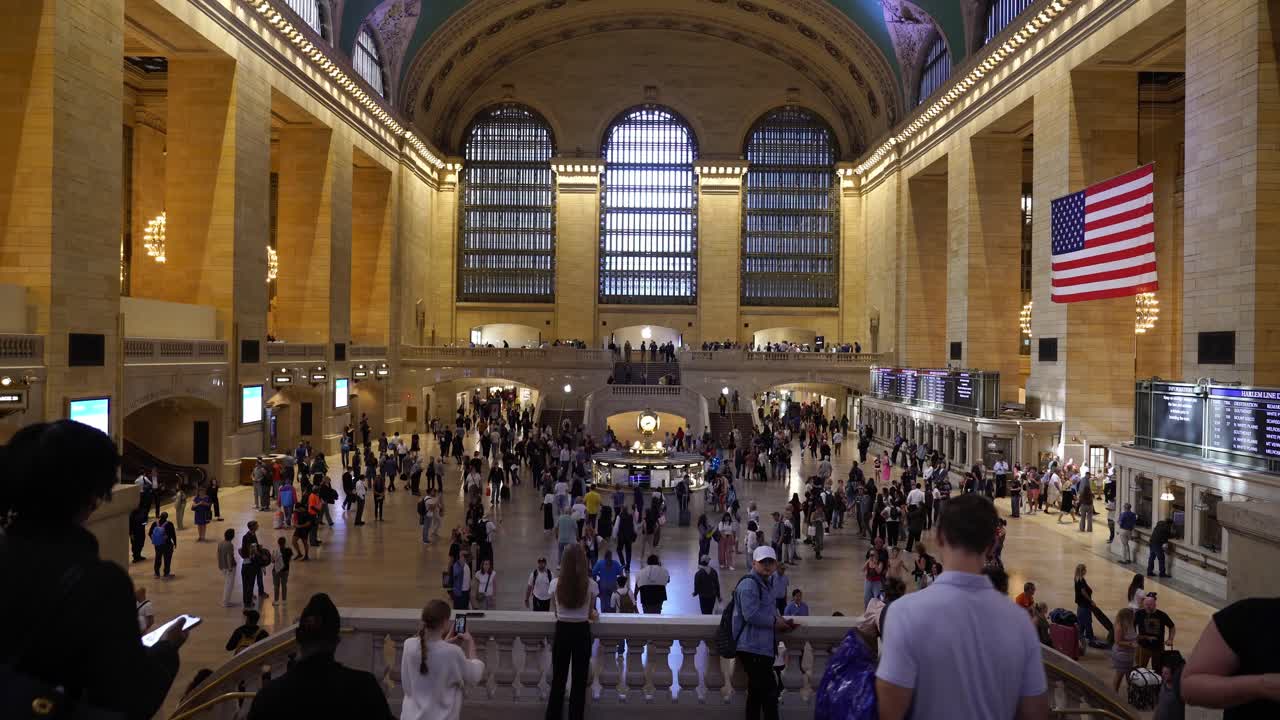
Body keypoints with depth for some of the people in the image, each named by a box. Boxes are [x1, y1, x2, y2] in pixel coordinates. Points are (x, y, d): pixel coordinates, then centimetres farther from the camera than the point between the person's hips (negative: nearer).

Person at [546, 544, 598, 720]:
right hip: (582, 632, -1)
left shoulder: (555, 583, -6)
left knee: (558, 679, 13)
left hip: (562, 631, 1)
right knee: (579, 680, 9)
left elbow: (556, 611, 5)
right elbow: (591, 614, 2)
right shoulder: (591, 585, -9)